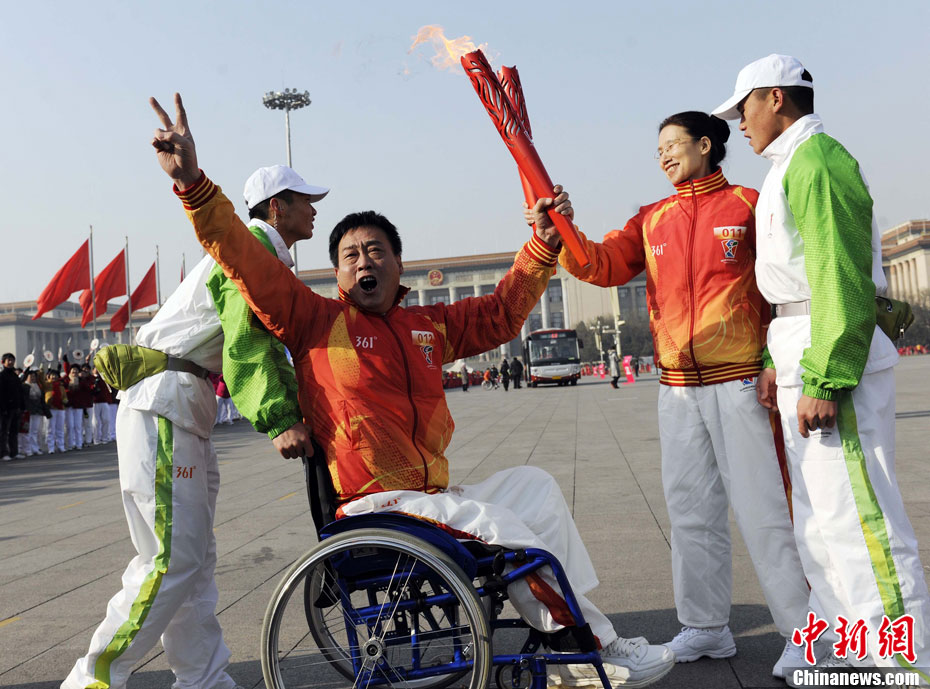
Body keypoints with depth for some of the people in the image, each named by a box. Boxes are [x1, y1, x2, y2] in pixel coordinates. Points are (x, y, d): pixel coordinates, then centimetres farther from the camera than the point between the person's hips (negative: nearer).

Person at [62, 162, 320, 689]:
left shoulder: (266, 259, 21)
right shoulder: (250, 251, -10)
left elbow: (269, 345, 16)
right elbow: (246, 347, -24)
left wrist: (298, 411, 4)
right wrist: (279, 422, -34)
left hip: (189, 412, 11)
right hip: (163, 404, -11)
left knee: (197, 557, 11)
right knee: (174, 558, -10)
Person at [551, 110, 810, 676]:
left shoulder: (749, 205, 1)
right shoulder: (652, 220, 14)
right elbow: (604, 265, 2)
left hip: (740, 382, -5)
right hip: (678, 389, 5)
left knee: (763, 510, -3)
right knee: (692, 513, 11)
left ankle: (803, 633, 12)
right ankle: (706, 628, 25)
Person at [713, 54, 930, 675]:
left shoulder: (816, 159, -10)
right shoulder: (794, 165, 22)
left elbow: (842, 278, -20)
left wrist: (824, 380, -24)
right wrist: (777, 361, 17)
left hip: (835, 361, -11)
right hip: (805, 363, 11)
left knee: (855, 517, -9)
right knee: (819, 522, 15)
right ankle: (862, 651, 25)